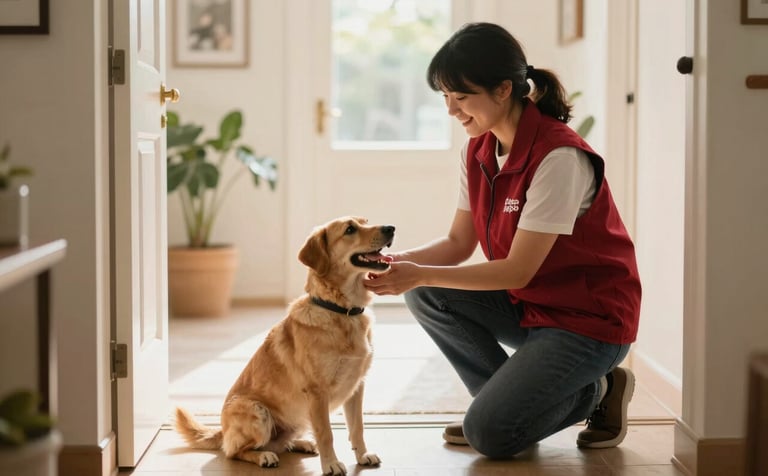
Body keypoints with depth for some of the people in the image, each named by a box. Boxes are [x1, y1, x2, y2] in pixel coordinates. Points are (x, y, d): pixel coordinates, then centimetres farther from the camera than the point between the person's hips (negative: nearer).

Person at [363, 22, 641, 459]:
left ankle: (596, 392, 6)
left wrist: (421, 274, -27)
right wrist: (401, 261, -16)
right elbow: (459, 243, 3)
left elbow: (519, 270, -24)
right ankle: (507, 398, 3)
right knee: (425, 296, -12)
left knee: (489, 434, -18)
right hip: (524, 303, 8)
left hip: (589, 316, -8)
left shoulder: (559, 157, -25)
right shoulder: (478, 151, 0)